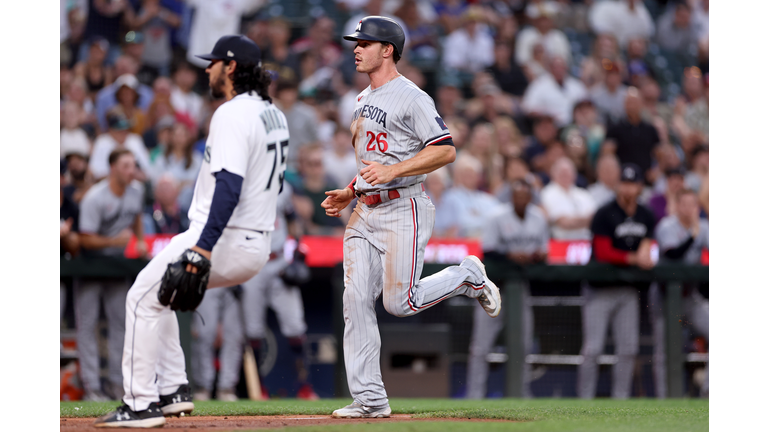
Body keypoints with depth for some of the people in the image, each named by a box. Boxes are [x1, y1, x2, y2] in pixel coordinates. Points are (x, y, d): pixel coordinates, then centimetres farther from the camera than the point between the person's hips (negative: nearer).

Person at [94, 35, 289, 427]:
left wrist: (203, 248, -32)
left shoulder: (232, 115, -17)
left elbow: (230, 185, -27)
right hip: (256, 245, 10)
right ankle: (172, 390, 19)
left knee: (142, 299, 1)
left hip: (221, 240, -10)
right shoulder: (272, 114, 14)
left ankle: (142, 404, -1)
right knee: (156, 294, 23)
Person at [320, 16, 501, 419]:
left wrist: (392, 171, -24)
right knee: (356, 303, -2)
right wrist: (349, 193, 15)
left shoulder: (411, 97, -11)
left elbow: (445, 150, -18)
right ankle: (370, 400, 0)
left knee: (399, 303, -10)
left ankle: (468, 276, 17)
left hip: (404, 209, -8)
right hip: (365, 213, 8)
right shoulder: (364, 100, 18)